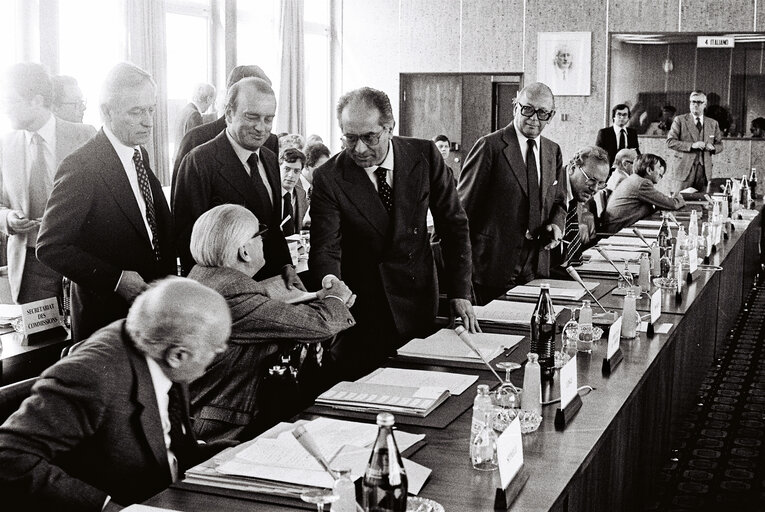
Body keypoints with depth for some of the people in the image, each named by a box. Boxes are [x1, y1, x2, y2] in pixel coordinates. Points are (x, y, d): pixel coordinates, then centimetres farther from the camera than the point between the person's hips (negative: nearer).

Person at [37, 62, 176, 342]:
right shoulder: (80, 167, -17)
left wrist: (169, 275, 3)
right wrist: (116, 279, -22)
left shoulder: (140, 155, 7)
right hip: (106, 315, -7)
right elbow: (50, 247, -17)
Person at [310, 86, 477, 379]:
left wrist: (459, 292, -2)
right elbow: (325, 251, -17)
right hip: (364, 308, -2)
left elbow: (453, 224, 2)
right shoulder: (328, 179, -12)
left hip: (420, 299, 2)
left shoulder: (424, 155, -5)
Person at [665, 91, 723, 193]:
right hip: (682, 169, -3)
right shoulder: (680, 120, 4)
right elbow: (670, 142, -6)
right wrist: (692, 145, -17)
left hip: (704, 172, 3)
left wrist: (713, 148, -4)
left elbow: (719, 145, 20)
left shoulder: (713, 123, 16)